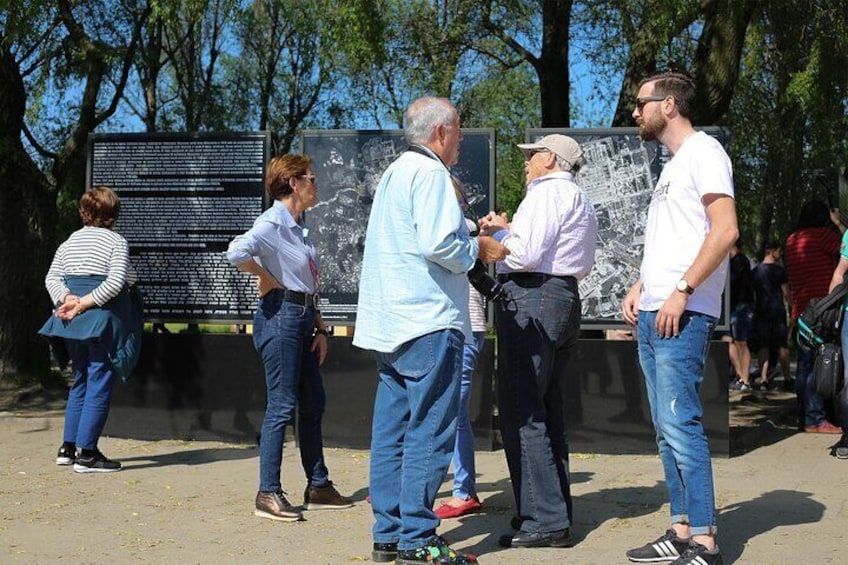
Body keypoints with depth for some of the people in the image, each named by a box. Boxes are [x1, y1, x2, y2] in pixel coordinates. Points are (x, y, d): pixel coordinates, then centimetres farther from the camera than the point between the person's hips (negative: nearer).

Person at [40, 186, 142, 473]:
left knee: (81, 382, 18)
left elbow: (52, 278, 5)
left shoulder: (69, 242, 13)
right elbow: (116, 283, -17)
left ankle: (68, 447, 20)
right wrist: (85, 304, -15)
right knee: (99, 384, -3)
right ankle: (86, 453, -5)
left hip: (73, 321, 6)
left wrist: (68, 300, -8)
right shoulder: (117, 242, -4)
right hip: (105, 319, -6)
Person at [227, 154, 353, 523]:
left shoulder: (298, 227, 17)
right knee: (282, 406, -6)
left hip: (302, 318, 10)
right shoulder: (273, 222, -12)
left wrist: (319, 328, 15)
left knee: (313, 402, 13)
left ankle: (318, 487, 23)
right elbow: (237, 252, -32)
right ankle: (268, 494, 1)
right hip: (280, 316, -10)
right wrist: (266, 277, -16)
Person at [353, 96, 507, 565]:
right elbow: (438, 245, -20)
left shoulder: (394, 172, 21)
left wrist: (469, 234, 21)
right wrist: (478, 250, -3)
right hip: (427, 320, -10)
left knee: (392, 429, 11)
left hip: (389, 323, 10)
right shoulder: (429, 172, -9)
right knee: (430, 432, -6)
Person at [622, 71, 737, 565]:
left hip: (683, 315, -10)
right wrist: (640, 286, 15)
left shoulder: (703, 151, -7)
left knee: (681, 425, -11)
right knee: (668, 428, 10)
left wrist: (681, 292, -21)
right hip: (653, 314, 10)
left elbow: (726, 230, -17)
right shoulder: (673, 165, 22)